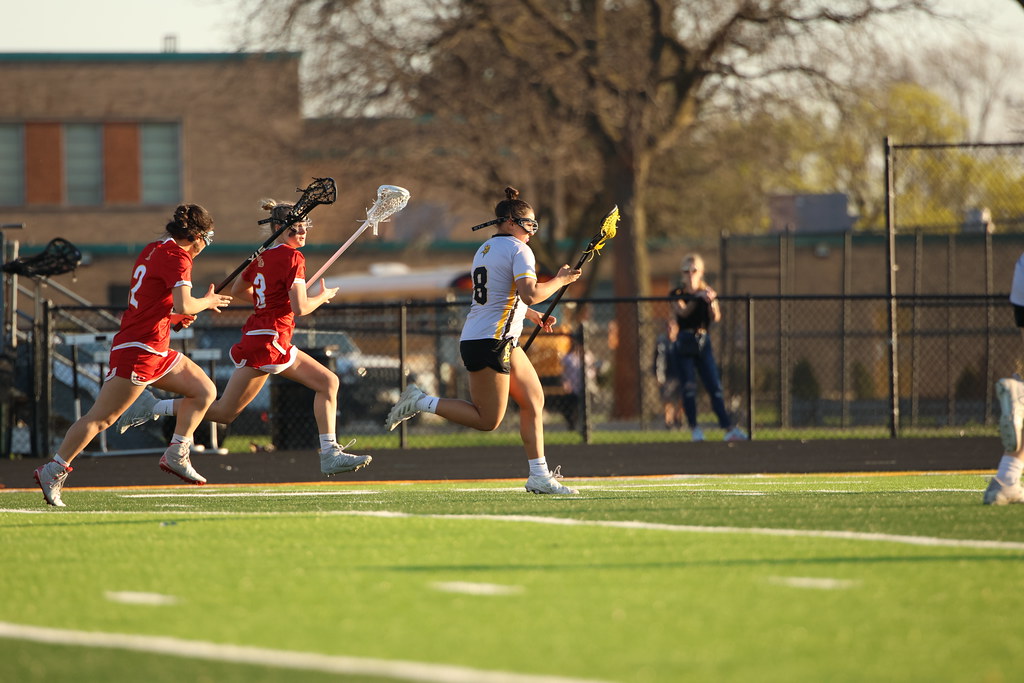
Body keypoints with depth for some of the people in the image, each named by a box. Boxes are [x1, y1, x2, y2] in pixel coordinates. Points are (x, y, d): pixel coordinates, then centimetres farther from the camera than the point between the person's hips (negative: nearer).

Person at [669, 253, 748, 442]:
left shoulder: (707, 293, 8)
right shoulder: (678, 294, 3)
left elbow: (716, 318, -5)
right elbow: (683, 312, -16)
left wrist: (711, 302, -24)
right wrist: (697, 298, -28)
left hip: (703, 342, 2)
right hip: (684, 344, -2)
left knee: (715, 387, -5)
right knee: (688, 388, -6)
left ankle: (729, 428, -11)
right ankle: (694, 429, -1)